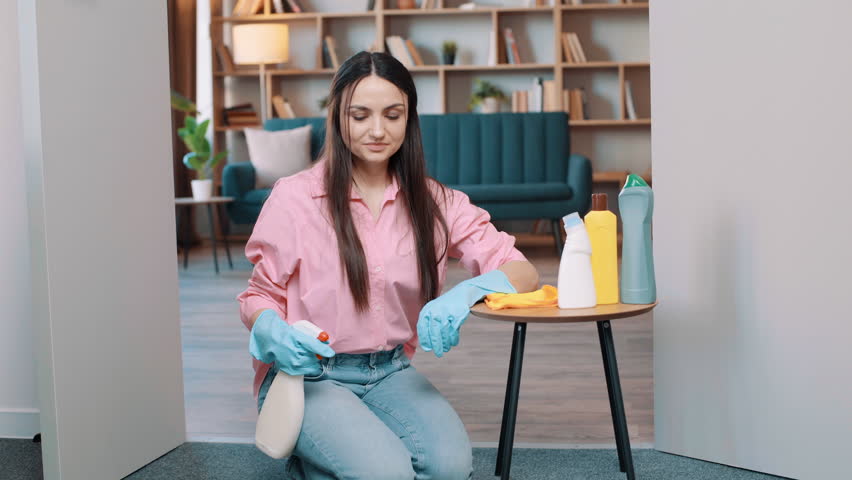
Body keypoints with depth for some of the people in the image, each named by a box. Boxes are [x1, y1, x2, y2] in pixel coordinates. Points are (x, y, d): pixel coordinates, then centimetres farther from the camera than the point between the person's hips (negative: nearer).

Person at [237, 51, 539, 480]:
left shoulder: (433, 201, 0)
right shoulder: (294, 197, -10)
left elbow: (523, 273, -7)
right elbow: (260, 296, 0)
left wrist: (467, 292, -30)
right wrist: (272, 331, -25)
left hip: (390, 373, 4)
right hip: (308, 375, -3)